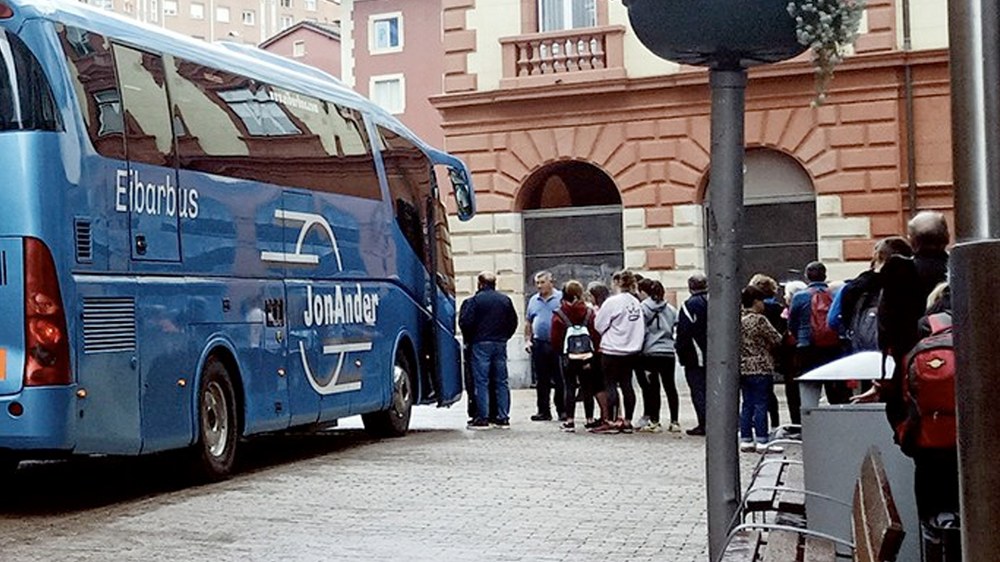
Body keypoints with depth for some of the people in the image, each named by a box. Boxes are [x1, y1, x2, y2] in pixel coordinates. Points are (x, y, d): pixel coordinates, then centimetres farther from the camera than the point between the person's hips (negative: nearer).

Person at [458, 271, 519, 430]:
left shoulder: (474, 300, -9)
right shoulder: (505, 300, 7)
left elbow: (466, 322, -12)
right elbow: (513, 322, 10)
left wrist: (469, 339, 4)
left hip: (481, 344, -5)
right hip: (500, 344, 5)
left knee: (481, 381, -2)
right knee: (501, 381, 8)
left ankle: (482, 418, -3)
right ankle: (503, 418, 9)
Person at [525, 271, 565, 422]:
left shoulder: (561, 298, -2)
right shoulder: (533, 300, 14)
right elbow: (528, 322, 19)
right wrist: (527, 340, 8)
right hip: (539, 344, 5)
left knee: (559, 380, -2)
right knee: (541, 381, 8)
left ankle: (562, 411, 4)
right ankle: (544, 411, 14)